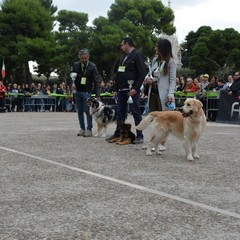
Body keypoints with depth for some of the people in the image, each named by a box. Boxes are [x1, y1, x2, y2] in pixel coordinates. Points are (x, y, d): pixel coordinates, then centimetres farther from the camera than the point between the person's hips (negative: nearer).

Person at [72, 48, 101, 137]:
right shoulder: (75, 65, 3)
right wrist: (73, 83, -9)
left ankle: (89, 129, 1)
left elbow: (97, 81, -9)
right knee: (79, 111, 9)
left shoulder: (92, 66, -7)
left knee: (87, 111, -6)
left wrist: (97, 95, -16)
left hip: (87, 92, -4)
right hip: (77, 91, 4)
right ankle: (82, 128, 17)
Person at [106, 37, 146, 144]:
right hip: (121, 90, 8)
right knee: (120, 112, 10)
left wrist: (136, 88, -19)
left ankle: (139, 136, 1)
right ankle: (117, 134, 17)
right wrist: (116, 89, 17)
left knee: (136, 113, -3)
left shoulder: (137, 56, -5)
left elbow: (142, 73, -13)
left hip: (132, 90, -8)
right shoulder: (124, 57, 21)